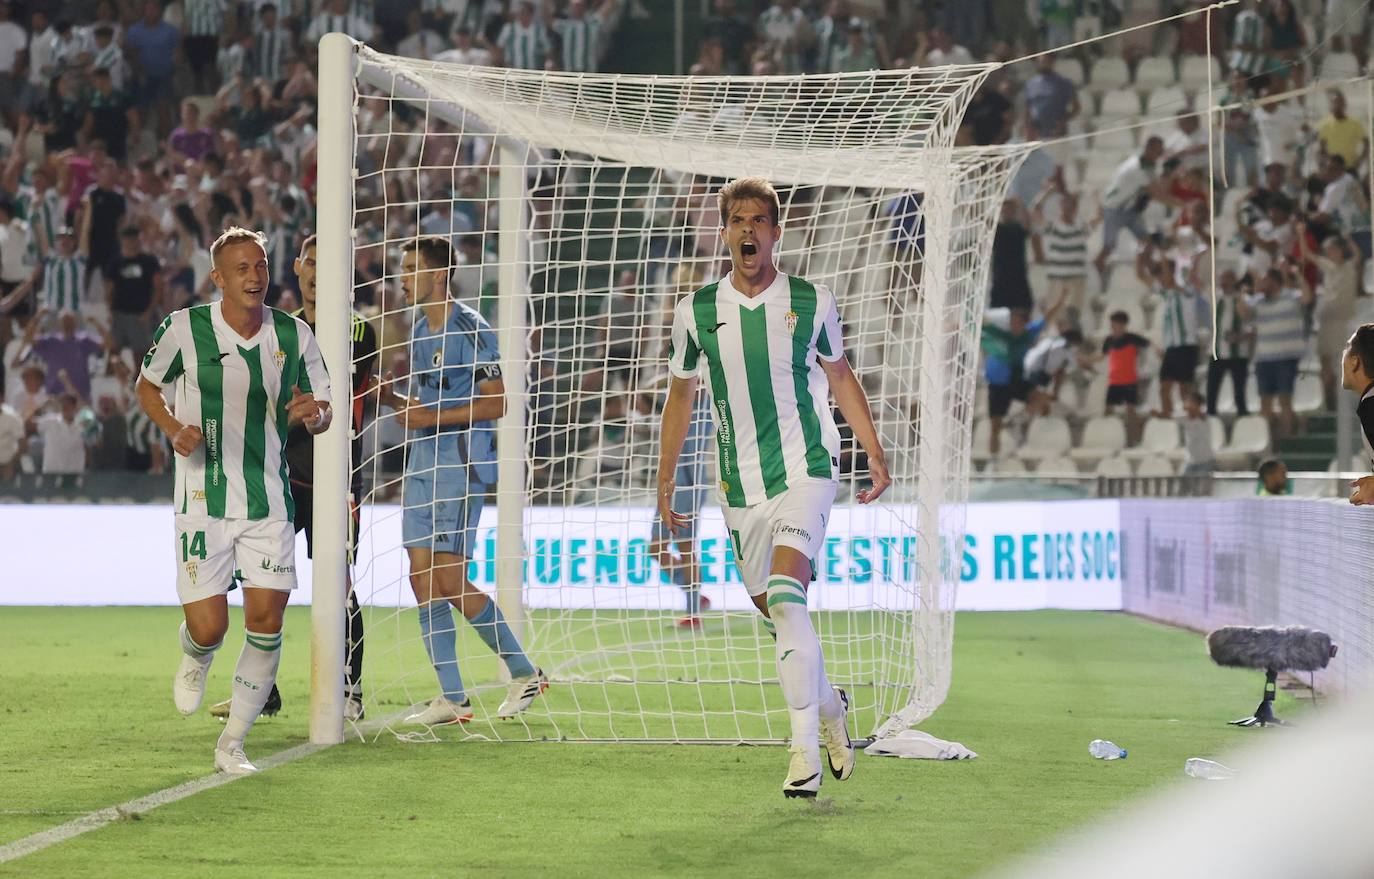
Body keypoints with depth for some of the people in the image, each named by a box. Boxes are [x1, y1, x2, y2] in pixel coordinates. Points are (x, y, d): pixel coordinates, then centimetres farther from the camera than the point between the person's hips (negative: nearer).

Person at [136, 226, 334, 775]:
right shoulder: (185, 328, -7)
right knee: (208, 630, -9)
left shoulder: (294, 335, 1)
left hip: (269, 499, 2)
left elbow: (323, 413, 10)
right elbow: (148, 386, 9)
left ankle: (233, 744, 9)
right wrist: (174, 429, -10)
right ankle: (194, 662, 31)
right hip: (203, 499, -2)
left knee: (266, 621, -7)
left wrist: (315, 413, -15)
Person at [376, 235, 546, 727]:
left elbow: (495, 403, -14)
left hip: (461, 466, -8)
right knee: (423, 581, 2)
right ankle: (452, 698, 5)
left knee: (450, 582, -11)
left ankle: (524, 672, 4)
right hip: (422, 465, 8)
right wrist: (394, 400, 6)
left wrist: (431, 418, -18)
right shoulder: (419, 330, 16)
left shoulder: (470, 329, -10)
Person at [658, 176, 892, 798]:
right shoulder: (696, 312, 2)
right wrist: (665, 481, 13)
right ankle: (828, 703, 37)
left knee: (785, 597, -22)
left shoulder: (812, 303, 0)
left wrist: (874, 452, 12)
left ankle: (805, 747, -21)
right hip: (739, 485, 3)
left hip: (806, 471, -3)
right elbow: (681, 396, 14)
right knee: (774, 612, 8)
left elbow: (840, 378, 15)